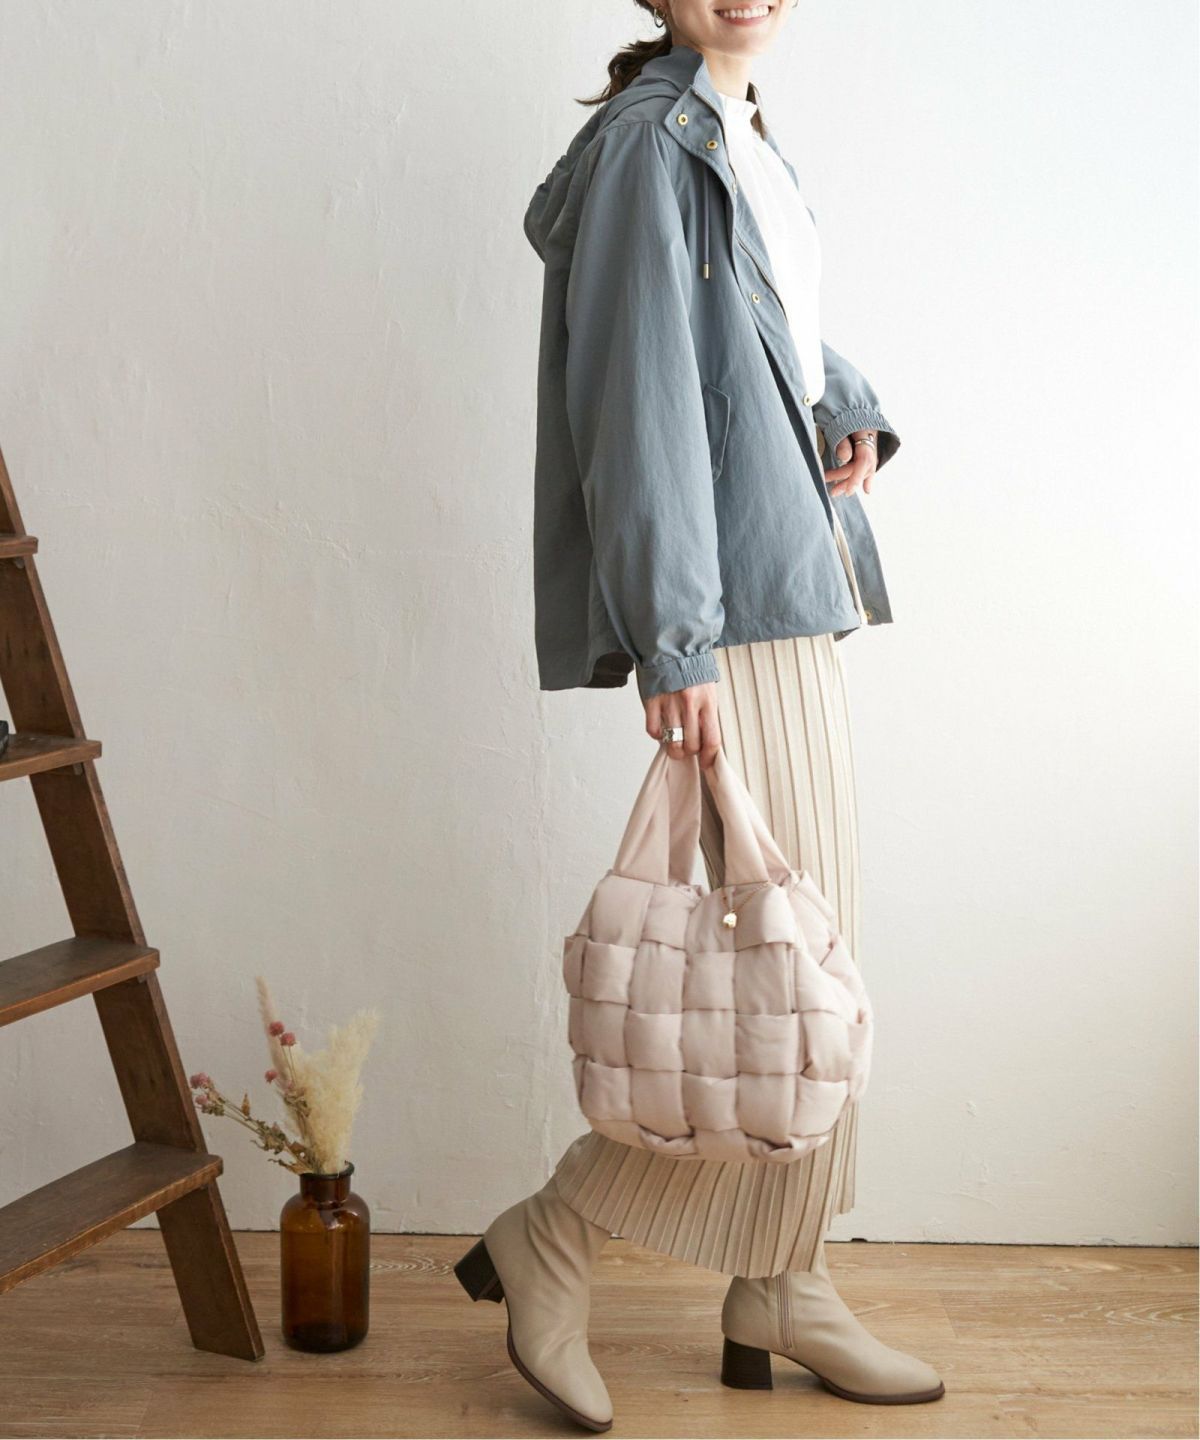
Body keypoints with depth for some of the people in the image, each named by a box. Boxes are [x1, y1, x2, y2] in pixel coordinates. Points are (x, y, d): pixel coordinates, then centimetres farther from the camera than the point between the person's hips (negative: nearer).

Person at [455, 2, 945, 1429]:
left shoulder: (745, 137, 18)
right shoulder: (648, 139, -10)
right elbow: (638, 401, -17)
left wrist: (850, 411, 5)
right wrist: (675, 644, -21)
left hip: (796, 589, 10)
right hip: (729, 615, -10)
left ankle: (780, 1297, 22)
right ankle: (545, 1243, 7)